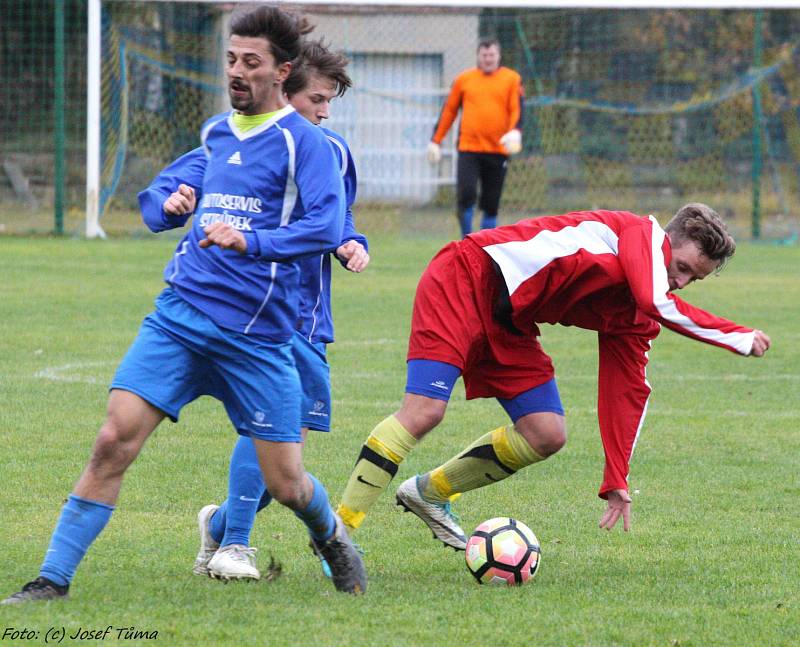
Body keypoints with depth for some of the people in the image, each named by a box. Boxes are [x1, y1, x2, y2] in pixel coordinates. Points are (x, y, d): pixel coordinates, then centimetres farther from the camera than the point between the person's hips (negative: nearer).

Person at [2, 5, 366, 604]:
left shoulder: (304, 140, -5)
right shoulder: (215, 132, 15)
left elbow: (326, 226, -18)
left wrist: (250, 242, -30)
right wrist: (168, 206, 8)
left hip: (256, 331, -4)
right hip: (181, 311, 4)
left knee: (286, 483, 1)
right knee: (114, 439, -12)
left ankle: (331, 537, 37)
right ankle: (53, 579, -9)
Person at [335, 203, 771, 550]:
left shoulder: (633, 321, 10)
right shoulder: (642, 233, -12)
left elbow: (626, 394, 13)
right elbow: (658, 304, -30)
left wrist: (616, 483, 10)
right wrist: (741, 339, -22)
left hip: (506, 327, 9)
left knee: (547, 435, 1)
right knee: (424, 410, -22)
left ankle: (429, 494, 19)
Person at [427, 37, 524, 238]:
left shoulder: (512, 79, 6)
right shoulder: (464, 79, 9)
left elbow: (517, 109, -2)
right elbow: (449, 111, 14)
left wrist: (514, 132, -22)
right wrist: (436, 141, 11)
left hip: (498, 150, 0)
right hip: (468, 148, 0)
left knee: (491, 204, 4)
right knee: (465, 194, -15)